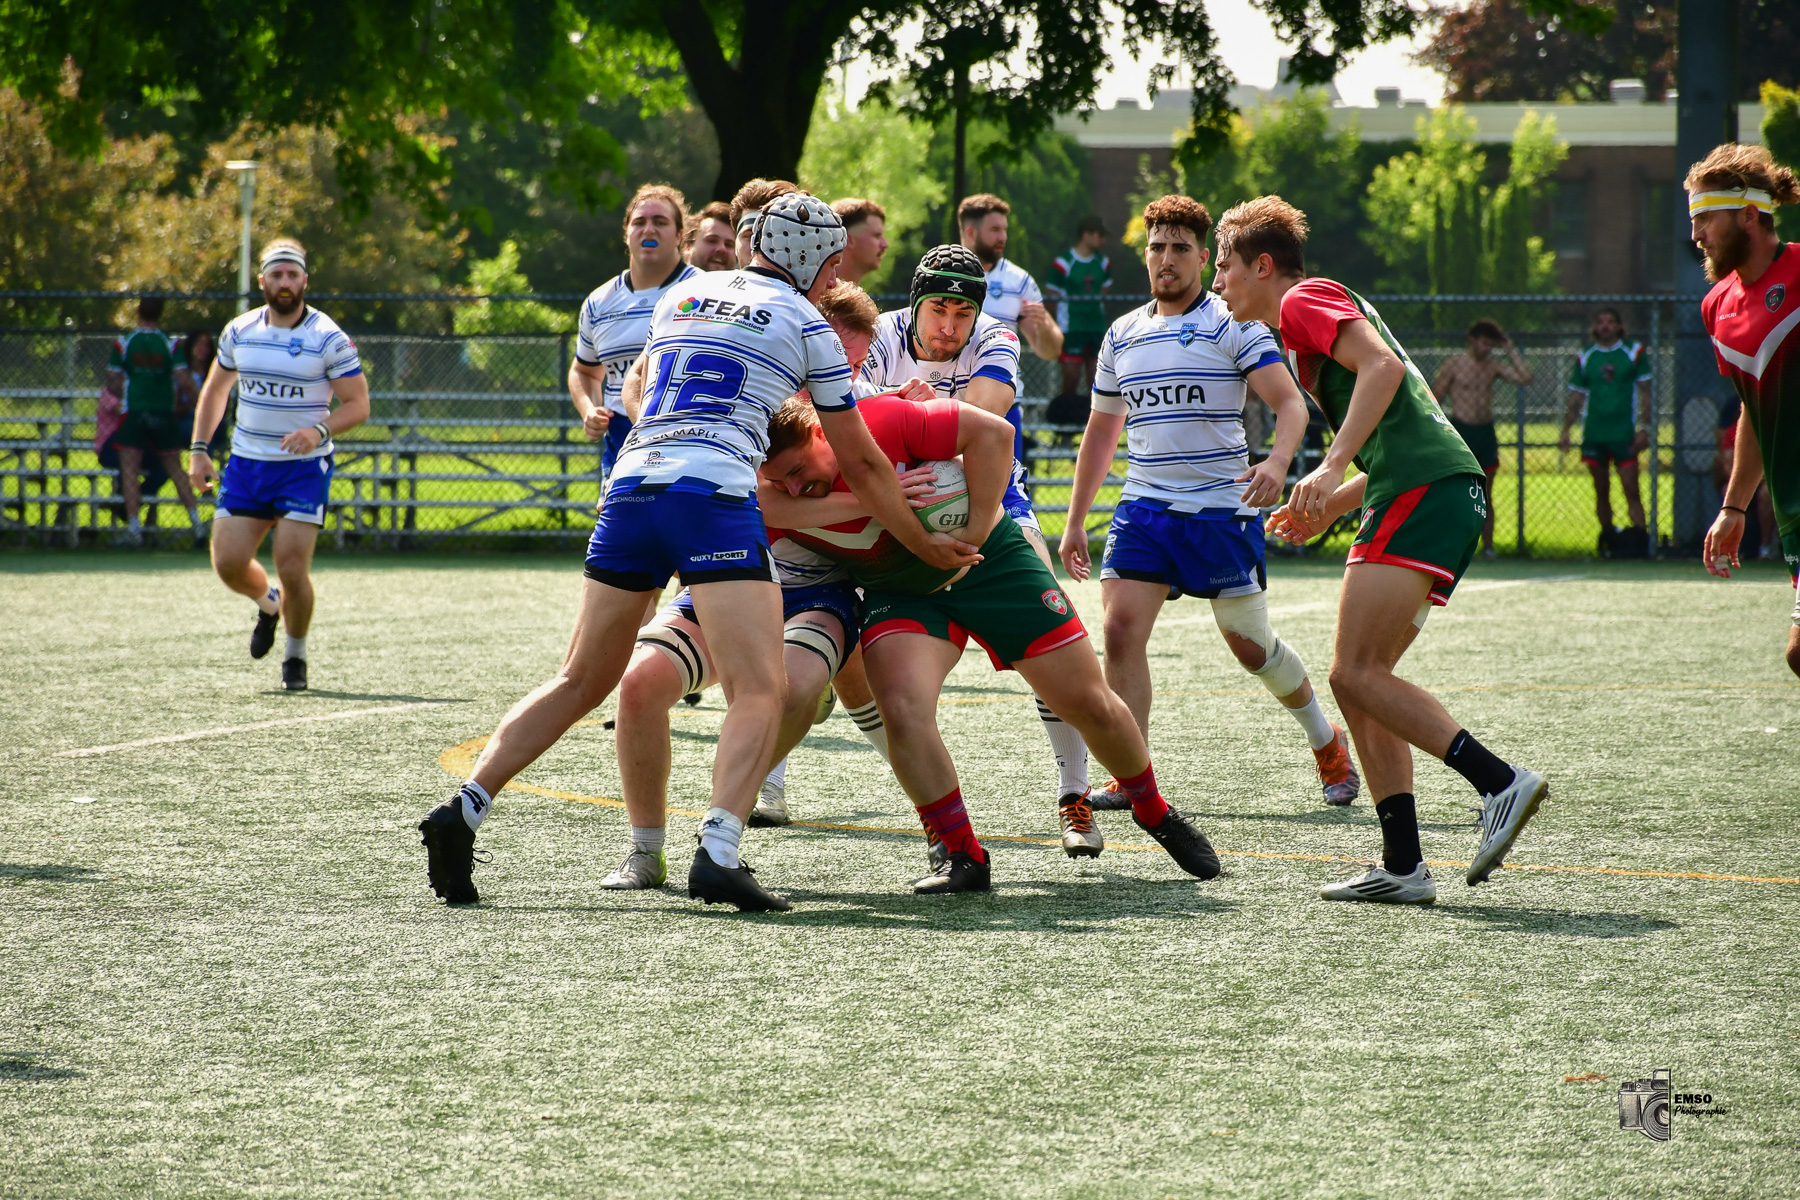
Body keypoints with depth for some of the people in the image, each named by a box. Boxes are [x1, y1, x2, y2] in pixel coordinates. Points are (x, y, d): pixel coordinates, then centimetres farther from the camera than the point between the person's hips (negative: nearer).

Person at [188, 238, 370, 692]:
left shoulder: (328, 338, -10)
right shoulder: (239, 332, 3)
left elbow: (358, 404, -8)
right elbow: (215, 389, 18)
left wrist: (319, 430, -26)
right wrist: (199, 449, 10)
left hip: (304, 467, -4)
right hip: (246, 463, 4)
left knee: (292, 568, -12)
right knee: (228, 562, -4)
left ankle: (296, 656, 12)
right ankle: (268, 604, 31)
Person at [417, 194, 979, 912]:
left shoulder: (682, 296, 23)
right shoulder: (806, 326, 10)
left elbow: (633, 389, 40)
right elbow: (861, 464, 15)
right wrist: (925, 546, 25)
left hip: (630, 486, 5)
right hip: (715, 497, -5)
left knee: (581, 681, 15)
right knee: (759, 692, -7)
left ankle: (462, 812, 3)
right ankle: (718, 854, -27)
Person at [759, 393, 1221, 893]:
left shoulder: (884, 421, -30)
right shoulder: (778, 496, -22)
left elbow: (991, 431, -25)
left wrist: (971, 537, -26)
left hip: (988, 559, -2)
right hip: (899, 592, 2)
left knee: (1091, 705, 2)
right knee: (903, 708, -26)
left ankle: (1153, 811, 30)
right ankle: (961, 856, -9)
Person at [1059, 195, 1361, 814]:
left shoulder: (1234, 325, -4)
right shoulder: (1121, 335, 12)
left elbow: (1290, 402, -13)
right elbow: (1101, 431, 22)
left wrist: (1277, 461, -33)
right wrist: (1075, 521, 20)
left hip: (1223, 509, -4)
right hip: (1144, 505, 4)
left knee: (1251, 646, 6)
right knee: (1121, 629, -16)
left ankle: (1326, 741, 32)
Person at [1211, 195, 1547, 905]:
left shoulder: (1307, 300, 3)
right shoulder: (1307, 325, 31)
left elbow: (1382, 366, -15)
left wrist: (1332, 468, -21)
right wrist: (1325, 509, 26)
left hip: (1420, 492, -10)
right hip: (1449, 492, 10)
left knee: (1357, 674, -14)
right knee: (1359, 679, 9)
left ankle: (1501, 782, -23)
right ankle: (1402, 866, 3)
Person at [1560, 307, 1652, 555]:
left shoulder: (1634, 353, 3)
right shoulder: (1585, 358, 9)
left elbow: (1645, 393, 3)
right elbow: (1576, 398, 12)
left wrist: (1644, 428, -6)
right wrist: (1566, 430, 2)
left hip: (1624, 434, -2)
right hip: (1593, 436, 2)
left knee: (1631, 488, -8)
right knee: (1602, 491, 5)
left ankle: (1640, 539, -10)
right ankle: (1608, 540, 13)